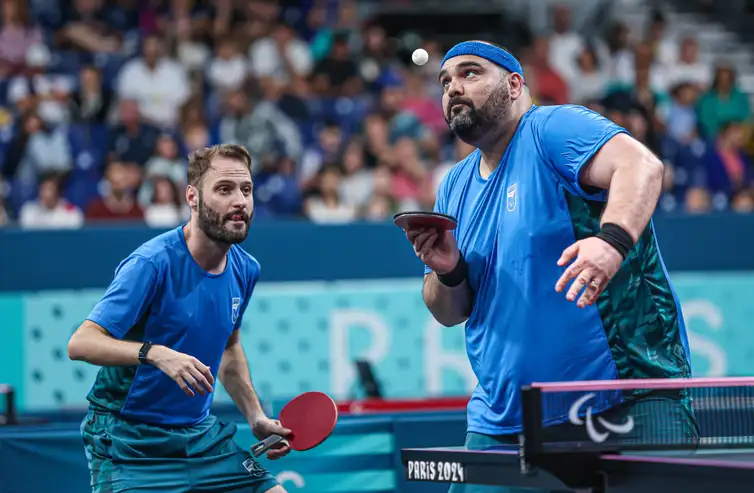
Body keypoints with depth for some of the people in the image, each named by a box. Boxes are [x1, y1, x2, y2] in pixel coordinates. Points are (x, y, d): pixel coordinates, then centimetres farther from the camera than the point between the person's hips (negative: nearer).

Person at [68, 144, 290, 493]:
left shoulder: (245, 270, 4)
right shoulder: (152, 263, -19)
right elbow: (81, 343, -25)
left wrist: (256, 418, 13)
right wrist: (156, 354, -38)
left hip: (202, 435, 7)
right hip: (130, 442, -7)